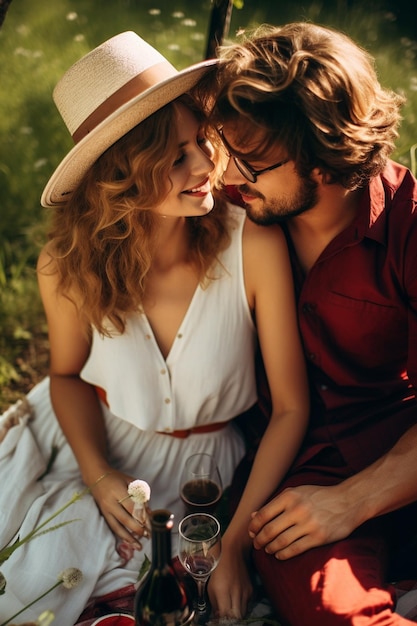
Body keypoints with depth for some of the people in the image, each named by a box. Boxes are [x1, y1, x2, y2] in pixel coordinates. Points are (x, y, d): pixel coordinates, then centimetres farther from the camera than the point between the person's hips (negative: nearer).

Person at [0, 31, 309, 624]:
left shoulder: (255, 246, -27)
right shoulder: (68, 269, -19)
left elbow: (291, 406, -18)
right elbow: (68, 373, 1)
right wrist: (97, 474, -15)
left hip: (198, 462, -1)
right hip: (89, 438, 2)